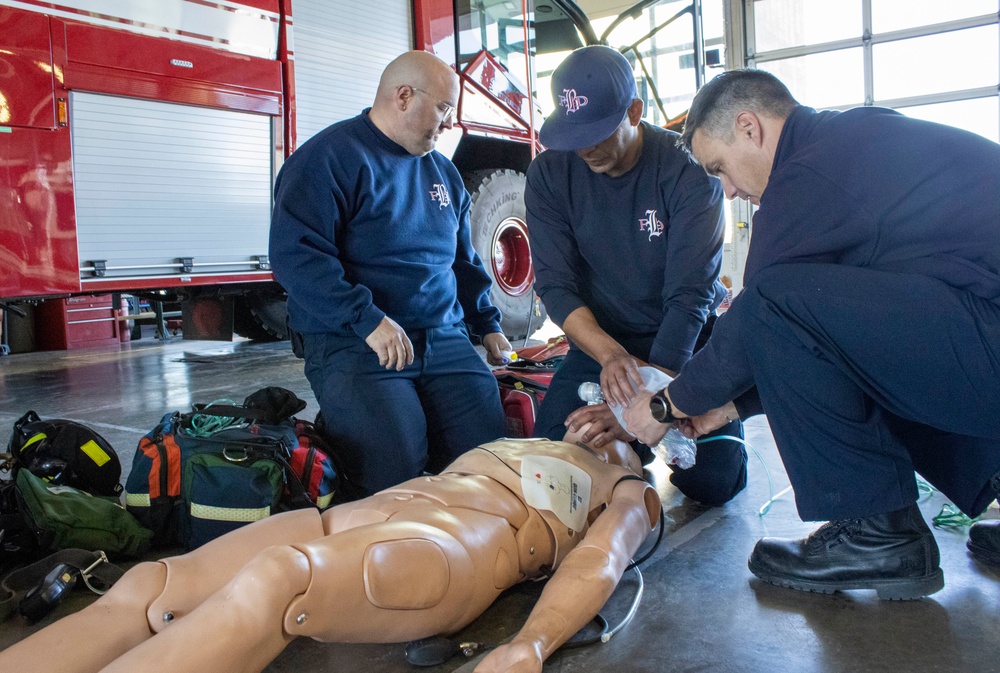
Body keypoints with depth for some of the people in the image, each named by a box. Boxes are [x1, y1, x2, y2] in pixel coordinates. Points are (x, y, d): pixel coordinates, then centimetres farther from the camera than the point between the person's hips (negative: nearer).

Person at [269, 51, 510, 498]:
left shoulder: (442, 171, 19)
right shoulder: (329, 158, -7)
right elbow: (294, 254, -17)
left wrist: (488, 324, 20)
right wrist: (368, 321, -22)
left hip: (444, 339, 7)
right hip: (352, 344, -6)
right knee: (396, 470, -22)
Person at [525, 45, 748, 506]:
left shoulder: (689, 170, -19)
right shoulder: (549, 173, -10)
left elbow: (690, 295, -26)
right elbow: (555, 285, -14)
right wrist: (611, 355, -34)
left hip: (685, 341, -2)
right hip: (600, 340, 3)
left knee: (713, 483, -14)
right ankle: (634, 450, 18)